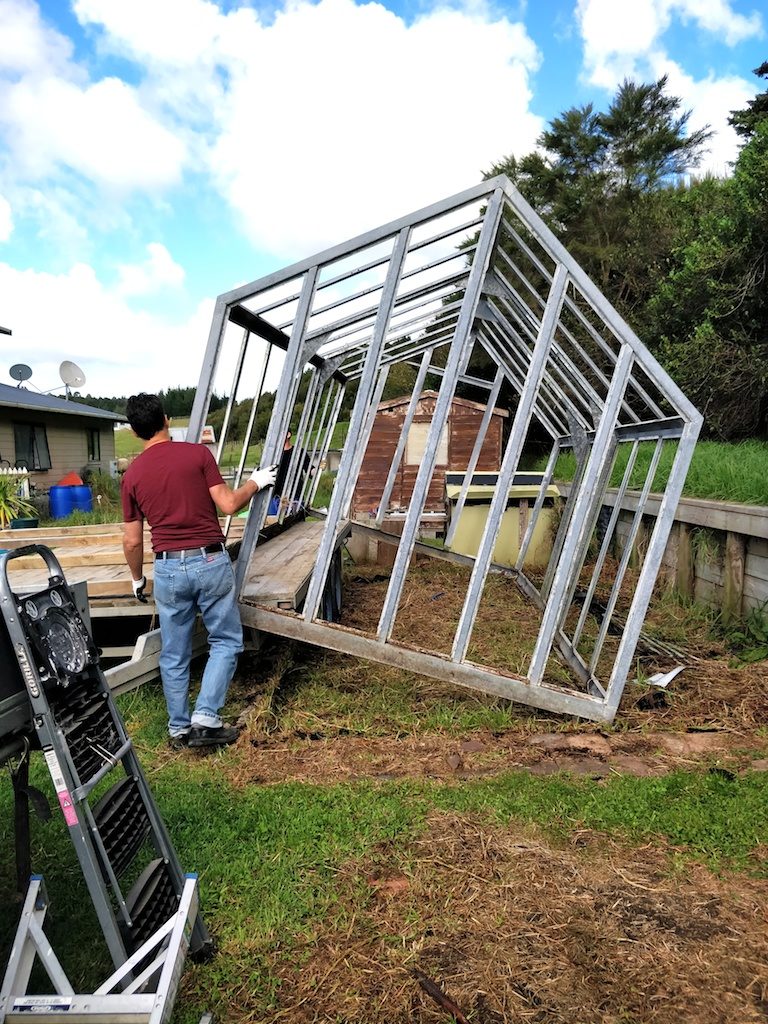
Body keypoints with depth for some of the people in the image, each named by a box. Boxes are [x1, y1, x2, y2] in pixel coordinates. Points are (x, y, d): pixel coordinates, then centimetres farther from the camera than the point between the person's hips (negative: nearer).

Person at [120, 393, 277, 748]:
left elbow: (132, 541, 8)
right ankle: (206, 718, 3)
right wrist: (255, 483, 11)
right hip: (210, 561, -2)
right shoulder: (197, 453, -4)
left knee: (174, 655, 13)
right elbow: (229, 505, -6)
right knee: (226, 641, 11)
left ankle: (179, 728, 23)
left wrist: (137, 578, 24)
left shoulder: (131, 475, 4)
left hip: (168, 568, 3)